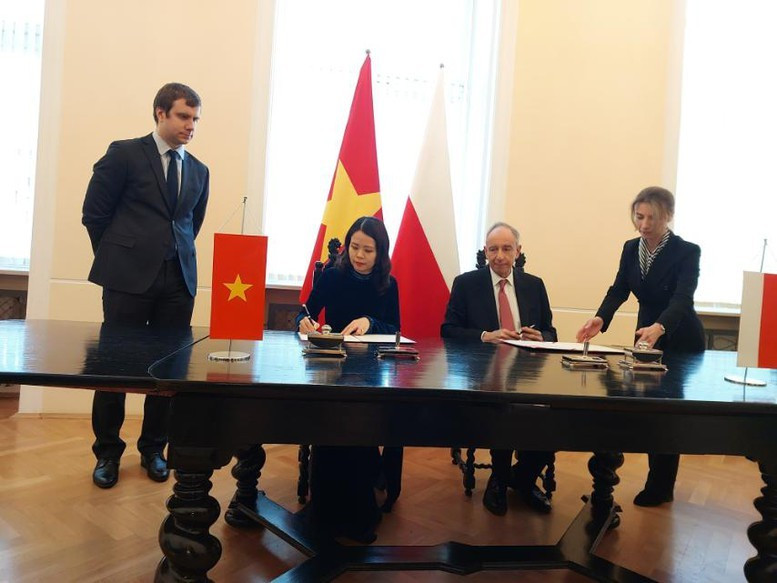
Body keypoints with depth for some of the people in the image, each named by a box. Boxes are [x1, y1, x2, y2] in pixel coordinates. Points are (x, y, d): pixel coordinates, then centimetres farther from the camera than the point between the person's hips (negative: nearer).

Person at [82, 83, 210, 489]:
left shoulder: (198, 171, 14)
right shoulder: (125, 154, 0)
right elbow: (94, 214, 1)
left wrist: (178, 254, 12)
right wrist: (117, 257, 4)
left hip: (179, 279, 4)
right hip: (130, 277, -4)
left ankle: (153, 449, 23)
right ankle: (107, 452, 21)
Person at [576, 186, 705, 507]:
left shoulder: (687, 252, -20)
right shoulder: (631, 248, -4)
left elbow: (682, 298, -32)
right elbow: (619, 289, -10)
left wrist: (659, 327, -52)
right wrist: (600, 318, -30)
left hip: (680, 341, -6)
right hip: (647, 334, 6)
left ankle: (660, 487, 18)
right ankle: (659, 480, 31)